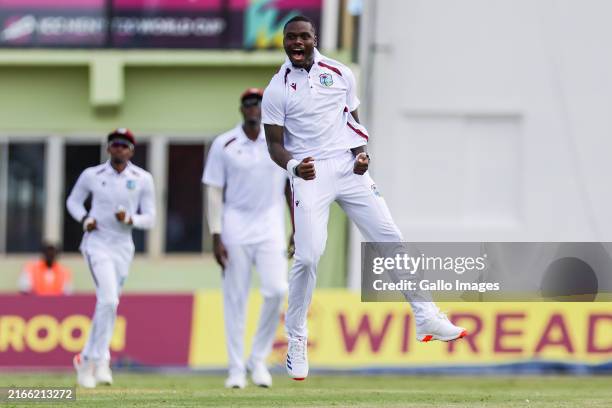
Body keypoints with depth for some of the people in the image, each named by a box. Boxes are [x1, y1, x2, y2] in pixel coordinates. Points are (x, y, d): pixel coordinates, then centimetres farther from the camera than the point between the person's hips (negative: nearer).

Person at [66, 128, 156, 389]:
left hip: (123, 247, 3)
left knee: (107, 303, 10)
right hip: (97, 243, -3)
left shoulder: (142, 179, 1)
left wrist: (129, 219, -18)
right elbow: (73, 201, 14)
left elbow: (149, 219, 2)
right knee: (108, 300, -19)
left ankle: (88, 360, 26)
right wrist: (84, 219, -5)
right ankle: (100, 360, -12)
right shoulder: (92, 175, 0)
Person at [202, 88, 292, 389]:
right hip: (235, 226, -1)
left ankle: (259, 358, 2)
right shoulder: (224, 145, -1)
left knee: (277, 290, -15)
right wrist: (216, 237, -9)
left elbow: (291, 188, 9)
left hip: (270, 227, 1)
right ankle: (236, 369, 6)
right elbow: (214, 192, -2)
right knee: (235, 298, -1)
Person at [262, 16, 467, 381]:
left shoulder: (340, 74, 9)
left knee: (391, 240, -2)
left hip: (349, 168, 3)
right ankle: (296, 340, 2)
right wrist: (293, 165, -20)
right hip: (310, 174, -3)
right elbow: (275, 145, 1)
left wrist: (361, 153, -1)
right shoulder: (277, 90, 0)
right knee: (308, 257, -13)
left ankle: (427, 319, 4)